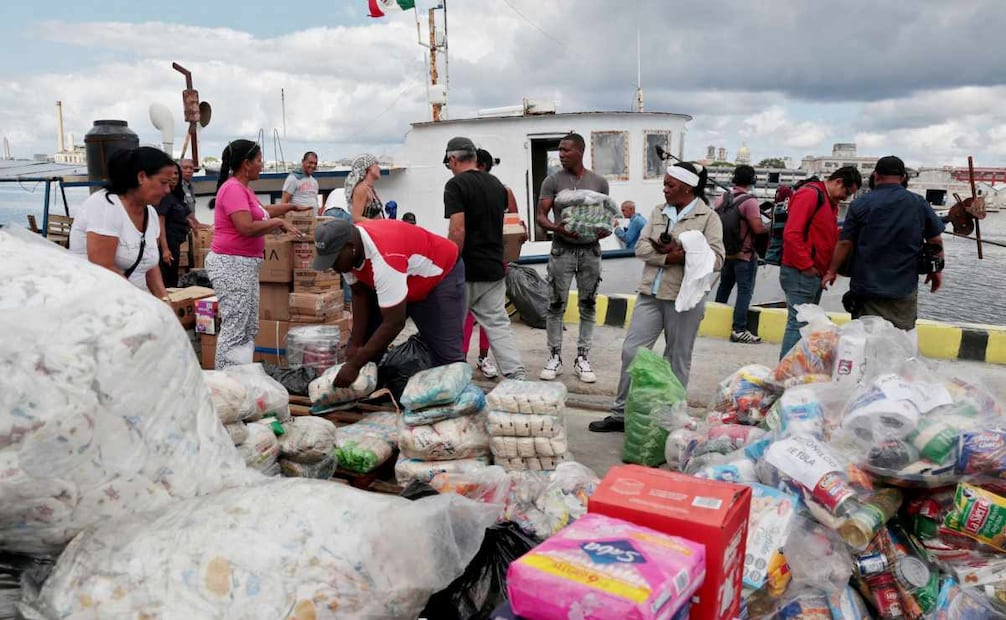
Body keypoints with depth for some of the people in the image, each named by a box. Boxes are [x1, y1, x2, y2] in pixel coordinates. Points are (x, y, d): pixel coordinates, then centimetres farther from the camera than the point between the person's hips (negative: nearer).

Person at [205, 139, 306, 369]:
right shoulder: (233, 189, -16)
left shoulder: (242, 188, 15)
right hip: (231, 265, -11)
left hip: (245, 265, 11)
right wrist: (279, 223, -13)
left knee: (249, 330, 14)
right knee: (234, 330, -9)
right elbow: (247, 228, -26)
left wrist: (292, 207, 35)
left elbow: (260, 212, 34)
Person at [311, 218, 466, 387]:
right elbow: (359, 294, -3)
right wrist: (356, 344, -11)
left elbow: (394, 324, -36)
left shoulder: (383, 258, -40)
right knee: (364, 341, 2)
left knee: (446, 354, -15)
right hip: (394, 282, 8)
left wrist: (354, 365, -31)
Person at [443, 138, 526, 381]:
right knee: (498, 324, 6)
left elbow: (458, 230, -19)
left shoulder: (456, 185, -11)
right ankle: (518, 376, -2)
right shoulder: (497, 184, 11)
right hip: (494, 268, 6)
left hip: (466, 271, -6)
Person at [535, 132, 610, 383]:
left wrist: (605, 229, -11)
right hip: (562, 250, -2)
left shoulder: (599, 182, 5)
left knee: (587, 306, 6)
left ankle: (582, 358, 16)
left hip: (591, 251, 2)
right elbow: (541, 216, -3)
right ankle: (555, 357, 11)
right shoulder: (553, 181, 0)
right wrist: (556, 228, -23)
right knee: (556, 306, 0)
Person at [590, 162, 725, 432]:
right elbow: (641, 247, 3)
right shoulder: (658, 211, 12)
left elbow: (716, 258, -11)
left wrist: (681, 253, -20)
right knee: (631, 350, 3)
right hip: (651, 294, 5)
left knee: (677, 360, 7)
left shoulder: (708, 217, -3)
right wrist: (668, 257, -14)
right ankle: (621, 413, 14)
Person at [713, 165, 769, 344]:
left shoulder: (722, 198, 3)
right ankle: (738, 330, -6)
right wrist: (768, 228, -3)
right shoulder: (750, 201, -17)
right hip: (745, 255, -7)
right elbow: (757, 228, -22)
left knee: (724, 287, 20)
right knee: (745, 291, -3)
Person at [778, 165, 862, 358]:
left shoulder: (830, 202, 20)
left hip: (815, 274, 10)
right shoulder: (810, 194, -12)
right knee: (799, 323, -9)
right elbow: (791, 234, -21)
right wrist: (806, 266, -18)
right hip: (800, 274, -10)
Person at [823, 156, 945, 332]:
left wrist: (832, 271, 8)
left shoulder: (860, 204, -5)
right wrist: (936, 270, 19)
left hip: (867, 289, -1)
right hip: (905, 289, 1)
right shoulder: (919, 204, 1)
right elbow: (936, 241, 5)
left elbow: (845, 243, -4)